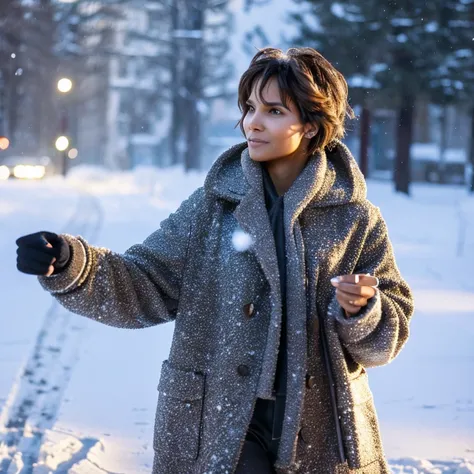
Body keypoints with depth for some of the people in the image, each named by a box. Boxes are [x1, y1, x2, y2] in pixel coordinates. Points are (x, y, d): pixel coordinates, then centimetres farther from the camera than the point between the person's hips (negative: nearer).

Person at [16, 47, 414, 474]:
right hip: (219, 424, 0)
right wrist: (71, 265, -17)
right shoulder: (213, 205, 1)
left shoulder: (356, 219, -2)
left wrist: (361, 311, -20)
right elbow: (147, 288, -2)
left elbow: (388, 336, 1)